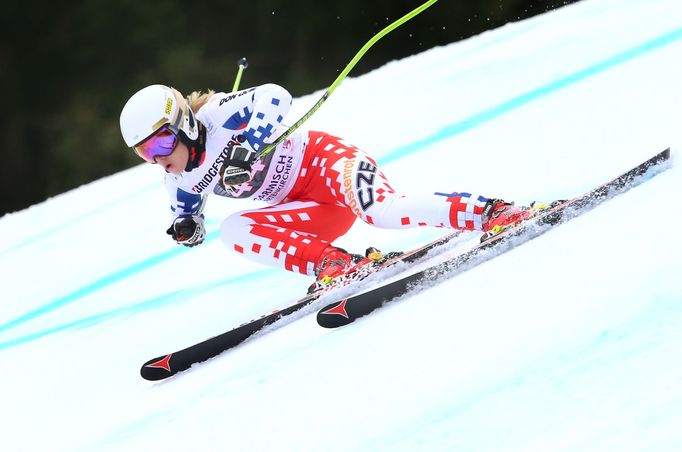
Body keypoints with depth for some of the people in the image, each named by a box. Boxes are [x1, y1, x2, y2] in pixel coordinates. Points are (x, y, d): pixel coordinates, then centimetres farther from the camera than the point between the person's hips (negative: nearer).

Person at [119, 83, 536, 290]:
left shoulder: (216, 117, -15)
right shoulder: (182, 183, 8)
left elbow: (274, 97, -26)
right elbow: (189, 214, 26)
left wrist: (248, 148, -37)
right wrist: (186, 228, 2)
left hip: (322, 161, -8)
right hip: (312, 211, 8)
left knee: (383, 211, -35)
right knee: (233, 230, -14)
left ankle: (493, 213, -30)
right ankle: (334, 263, -24)